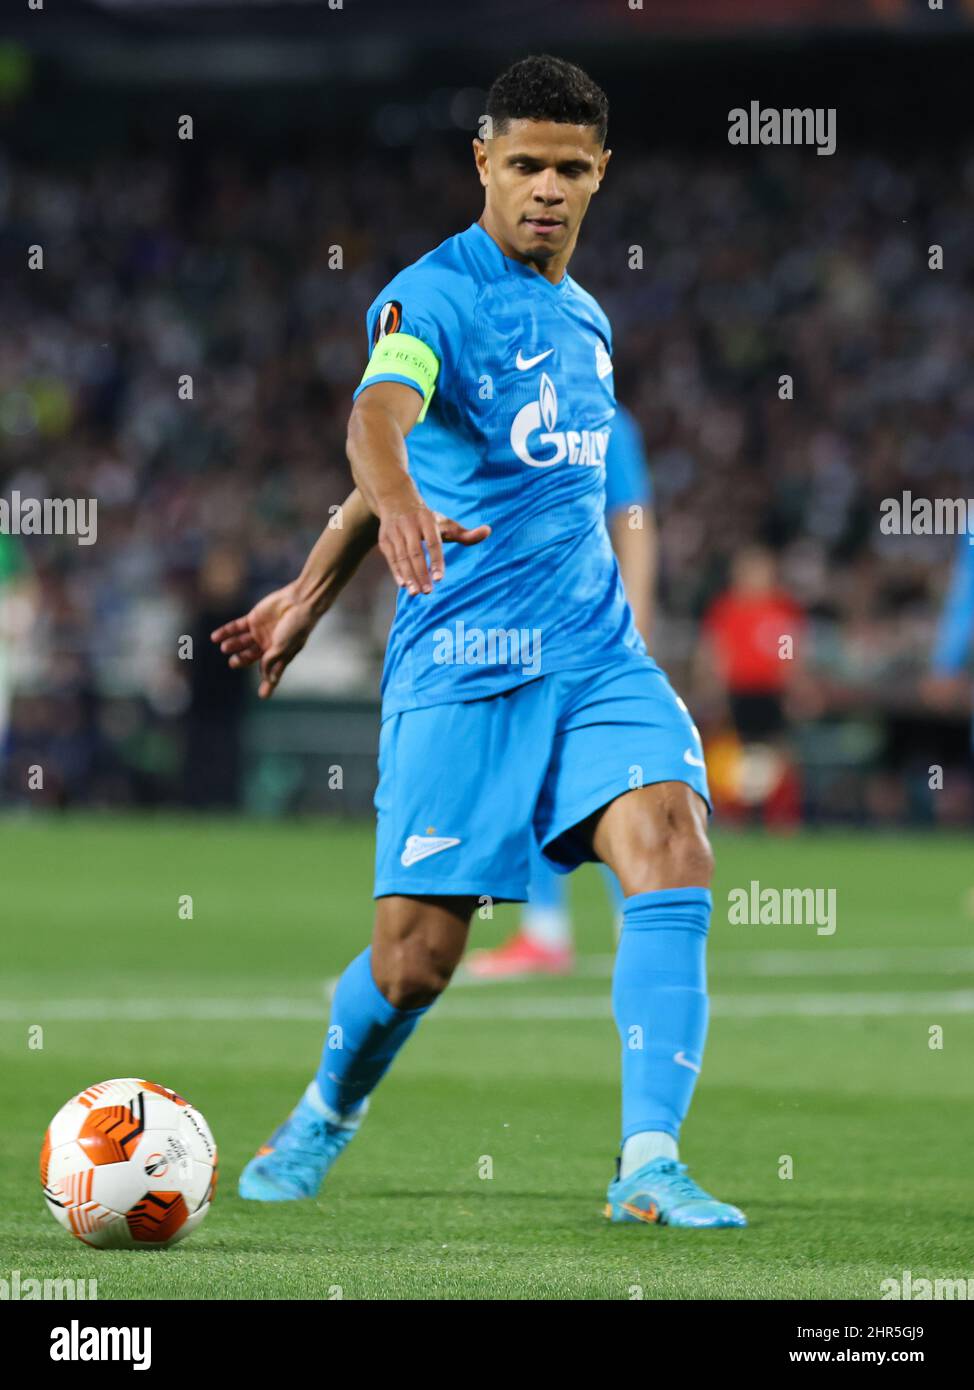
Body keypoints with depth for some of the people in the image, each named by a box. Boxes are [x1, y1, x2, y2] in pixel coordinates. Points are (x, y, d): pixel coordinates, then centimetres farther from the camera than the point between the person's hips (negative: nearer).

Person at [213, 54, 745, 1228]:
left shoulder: (582, 317, 16)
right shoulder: (436, 295, -7)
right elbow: (382, 418, -29)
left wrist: (314, 592, 28)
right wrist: (400, 506, -52)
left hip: (596, 652, 6)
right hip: (462, 663, -6)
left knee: (671, 851, -20)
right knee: (413, 961, -5)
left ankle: (649, 1163, -23)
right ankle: (321, 1120, 27)